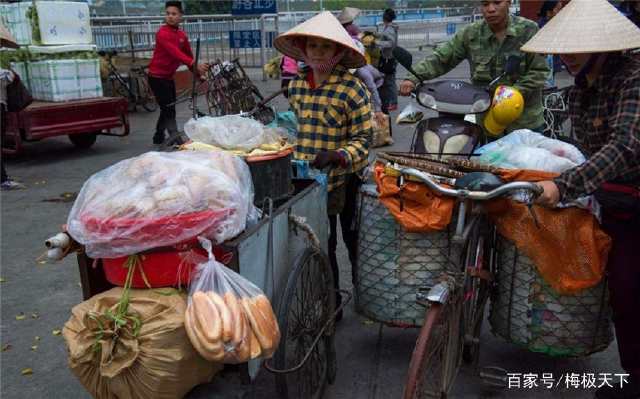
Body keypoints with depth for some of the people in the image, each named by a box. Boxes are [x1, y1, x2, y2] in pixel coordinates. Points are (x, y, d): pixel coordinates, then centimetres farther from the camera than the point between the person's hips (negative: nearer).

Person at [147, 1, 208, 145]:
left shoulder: (182, 35, 5)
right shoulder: (163, 33, -21)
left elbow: (188, 54, 10)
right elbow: (176, 53, -35)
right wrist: (195, 65, -46)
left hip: (169, 76, 8)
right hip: (157, 76, -8)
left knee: (167, 108, 17)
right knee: (169, 109, -10)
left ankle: (158, 137, 32)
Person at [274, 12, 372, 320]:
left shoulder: (352, 89, -14)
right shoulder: (296, 86, 2)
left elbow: (362, 138, -13)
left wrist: (336, 155, -28)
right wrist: (293, 157, 10)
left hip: (346, 179, -4)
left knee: (353, 240, 14)